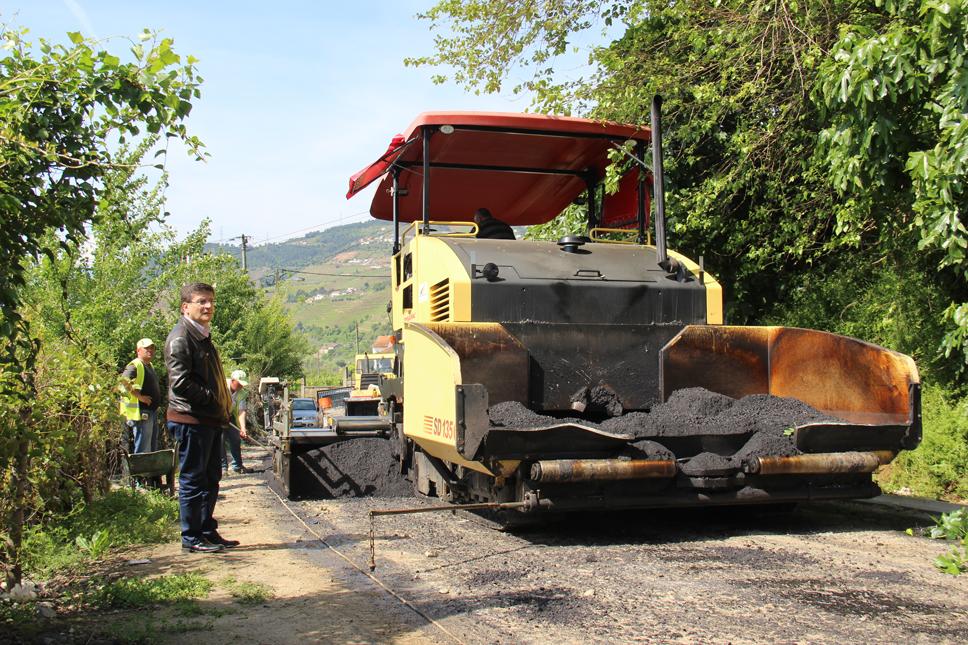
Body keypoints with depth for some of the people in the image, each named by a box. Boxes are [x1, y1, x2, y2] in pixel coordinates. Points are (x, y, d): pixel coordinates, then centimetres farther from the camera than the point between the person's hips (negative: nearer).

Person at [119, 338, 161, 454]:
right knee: (143, 450, -9)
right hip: (142, 413, -10)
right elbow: (124, 381, -29)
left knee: (153, 447, 17)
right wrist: (140, 396, -25)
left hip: (152, 411, 10)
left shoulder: (149, 366, 18)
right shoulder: (135, 366, -12)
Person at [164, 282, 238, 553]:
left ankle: (208, 532, 23)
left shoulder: (203, 337, 19)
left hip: (210, 420, 10)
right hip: (191, 420, -10)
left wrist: (225, 403, 11)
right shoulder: (180, 338, -13)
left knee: (210, 479, 14)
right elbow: (180, 383, -21)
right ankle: (192, 538, 5)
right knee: (193, 480, -3)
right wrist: (213, 399, -15)